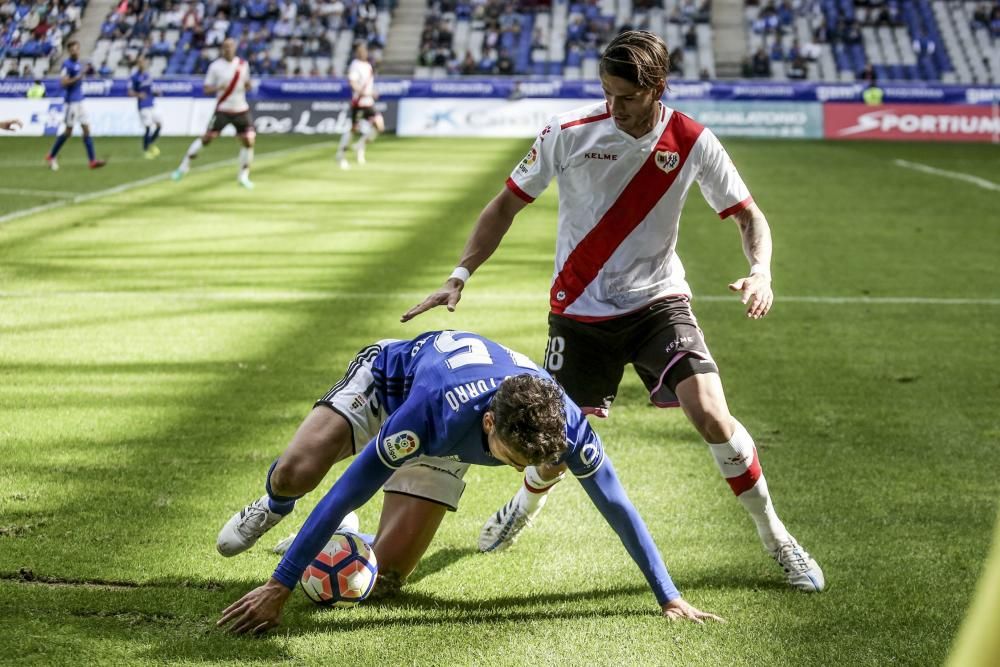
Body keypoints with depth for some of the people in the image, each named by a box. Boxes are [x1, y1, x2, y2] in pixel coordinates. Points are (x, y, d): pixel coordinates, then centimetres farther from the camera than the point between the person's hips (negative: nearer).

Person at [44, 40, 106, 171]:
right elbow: (63, 83, -19)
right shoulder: (67, 64, -13)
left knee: (86, 129, 3)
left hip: (80, 100, 8)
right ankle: (51, 157, 12)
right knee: (68, 131, -2)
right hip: (72, 101, -8)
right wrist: (78, 77, -24)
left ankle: (92, 160, 1)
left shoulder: (78, 64, 11)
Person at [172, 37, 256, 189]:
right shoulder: (215, 66, -6)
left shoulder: (243, 64, 4)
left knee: (249, 141, -5)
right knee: (206, 137, -8)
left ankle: (243, 176, 9)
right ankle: (184, 165, 5)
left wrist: (248, 84, -9)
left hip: (241, 110, 3)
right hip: (223, 109, -3)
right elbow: (207, 89, -3)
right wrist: (218, 88, -24)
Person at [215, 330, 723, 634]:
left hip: (445, 446, 3)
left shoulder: (564, 424, -39)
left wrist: (669, 596, -23)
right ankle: (274, 506, 14)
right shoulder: (436, 416, -49)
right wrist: (279, 588, -42)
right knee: (296, 472, -24)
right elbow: (346, 494, -43)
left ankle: (339, 541, 25)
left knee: (390, 569, -10)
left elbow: (617, 506, -26)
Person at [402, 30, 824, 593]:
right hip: (579, 310, 0)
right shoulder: (569, 133, -12)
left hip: (658, 302, 0)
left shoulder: (692, 142, -11)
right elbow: (507, 205, -3)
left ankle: (775, 536, 3)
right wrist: (460, 277, -12)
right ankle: (527, 504, 42)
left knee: (712, 416, -19)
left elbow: (748, 214, -2)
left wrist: (760, 271, -23)